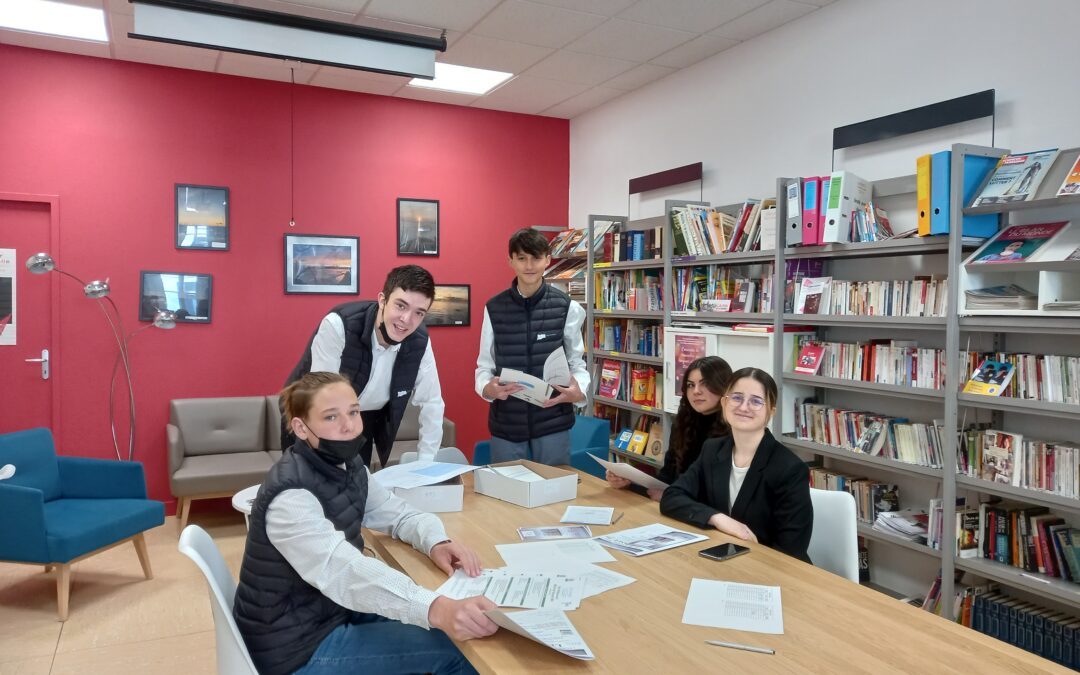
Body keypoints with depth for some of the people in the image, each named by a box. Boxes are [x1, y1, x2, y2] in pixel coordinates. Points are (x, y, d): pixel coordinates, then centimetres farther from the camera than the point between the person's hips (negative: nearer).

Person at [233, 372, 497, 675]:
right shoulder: (290, 497, -29)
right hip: (296, 647, -8)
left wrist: (436, 543, -19)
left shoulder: (347, 467, -2)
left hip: (330, 610, 8)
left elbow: (398, 513, 5)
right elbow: (343, 571, -42)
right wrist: (437, 609, -56)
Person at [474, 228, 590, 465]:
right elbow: (484, 365, 4)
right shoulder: (494, 308, 1)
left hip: (553, 424, -1)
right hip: (506, 425, 1)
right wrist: (488, 387, -19)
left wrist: (578, 390, -19)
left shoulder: (566, 307, -2)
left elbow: (577, 362, 2)